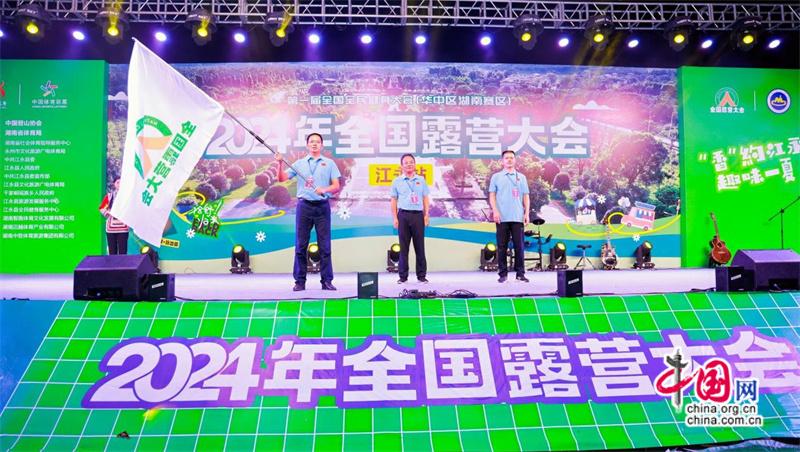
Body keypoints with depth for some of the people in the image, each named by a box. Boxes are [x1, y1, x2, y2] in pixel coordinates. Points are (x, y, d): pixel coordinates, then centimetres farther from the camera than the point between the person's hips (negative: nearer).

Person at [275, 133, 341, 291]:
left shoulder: (329, 163, 10)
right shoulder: (299, 163, 13)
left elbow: (336, 186, 3)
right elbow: (282, 179, 7)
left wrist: (324, 189, -16)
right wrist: (280, 163, -8)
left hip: (322, 207, -1)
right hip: (304, 206, 1)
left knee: (325, 245, -1)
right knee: (301, 245, 0)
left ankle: (327, 281, 5)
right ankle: (300, 281, 7)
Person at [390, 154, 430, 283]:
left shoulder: (421, 180, 11)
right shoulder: (397, 181, 8)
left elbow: (425, 198, 12)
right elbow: (394, 200, 8)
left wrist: (426, 215, 3)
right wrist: (395, 218, 1)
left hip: (418, 215, 1)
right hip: (403, 215, -1)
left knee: (420, 246, 2)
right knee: (403, 247, 2)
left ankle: (421, 275, 9)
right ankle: (403, 276, 8)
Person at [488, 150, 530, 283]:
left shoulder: (521, 177, 14)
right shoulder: (496, 177, 10)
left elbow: (526, 196, 12)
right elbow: (492, 195, 5)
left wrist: (527, 213, 3)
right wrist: (495, 211, -7)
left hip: (518, 217, 1)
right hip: (502, 217, -1)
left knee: (519, 246, 0)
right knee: (502, 246, 0)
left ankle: (520, 273, 7)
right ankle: (503, 273, 7)